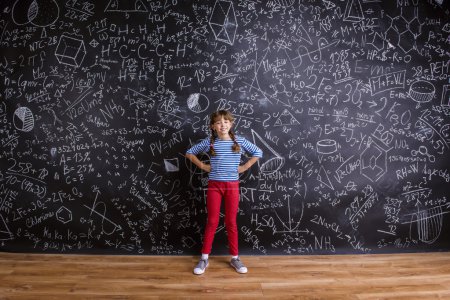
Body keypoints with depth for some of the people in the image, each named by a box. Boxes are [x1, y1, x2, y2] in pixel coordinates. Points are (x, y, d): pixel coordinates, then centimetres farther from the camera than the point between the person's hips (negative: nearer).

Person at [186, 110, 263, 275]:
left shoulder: (239, 141, -2)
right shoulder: (209, 142, -4)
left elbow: (258, 152, 7)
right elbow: (189, 152, 8)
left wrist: (244, 167, 0)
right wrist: (202, 165, -1)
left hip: (232, 186, 1)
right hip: (214, 185, 0)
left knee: (231, 222, 8)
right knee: (212, 222, 5)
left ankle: (235, 258, 22)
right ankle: (204, 258, 18)